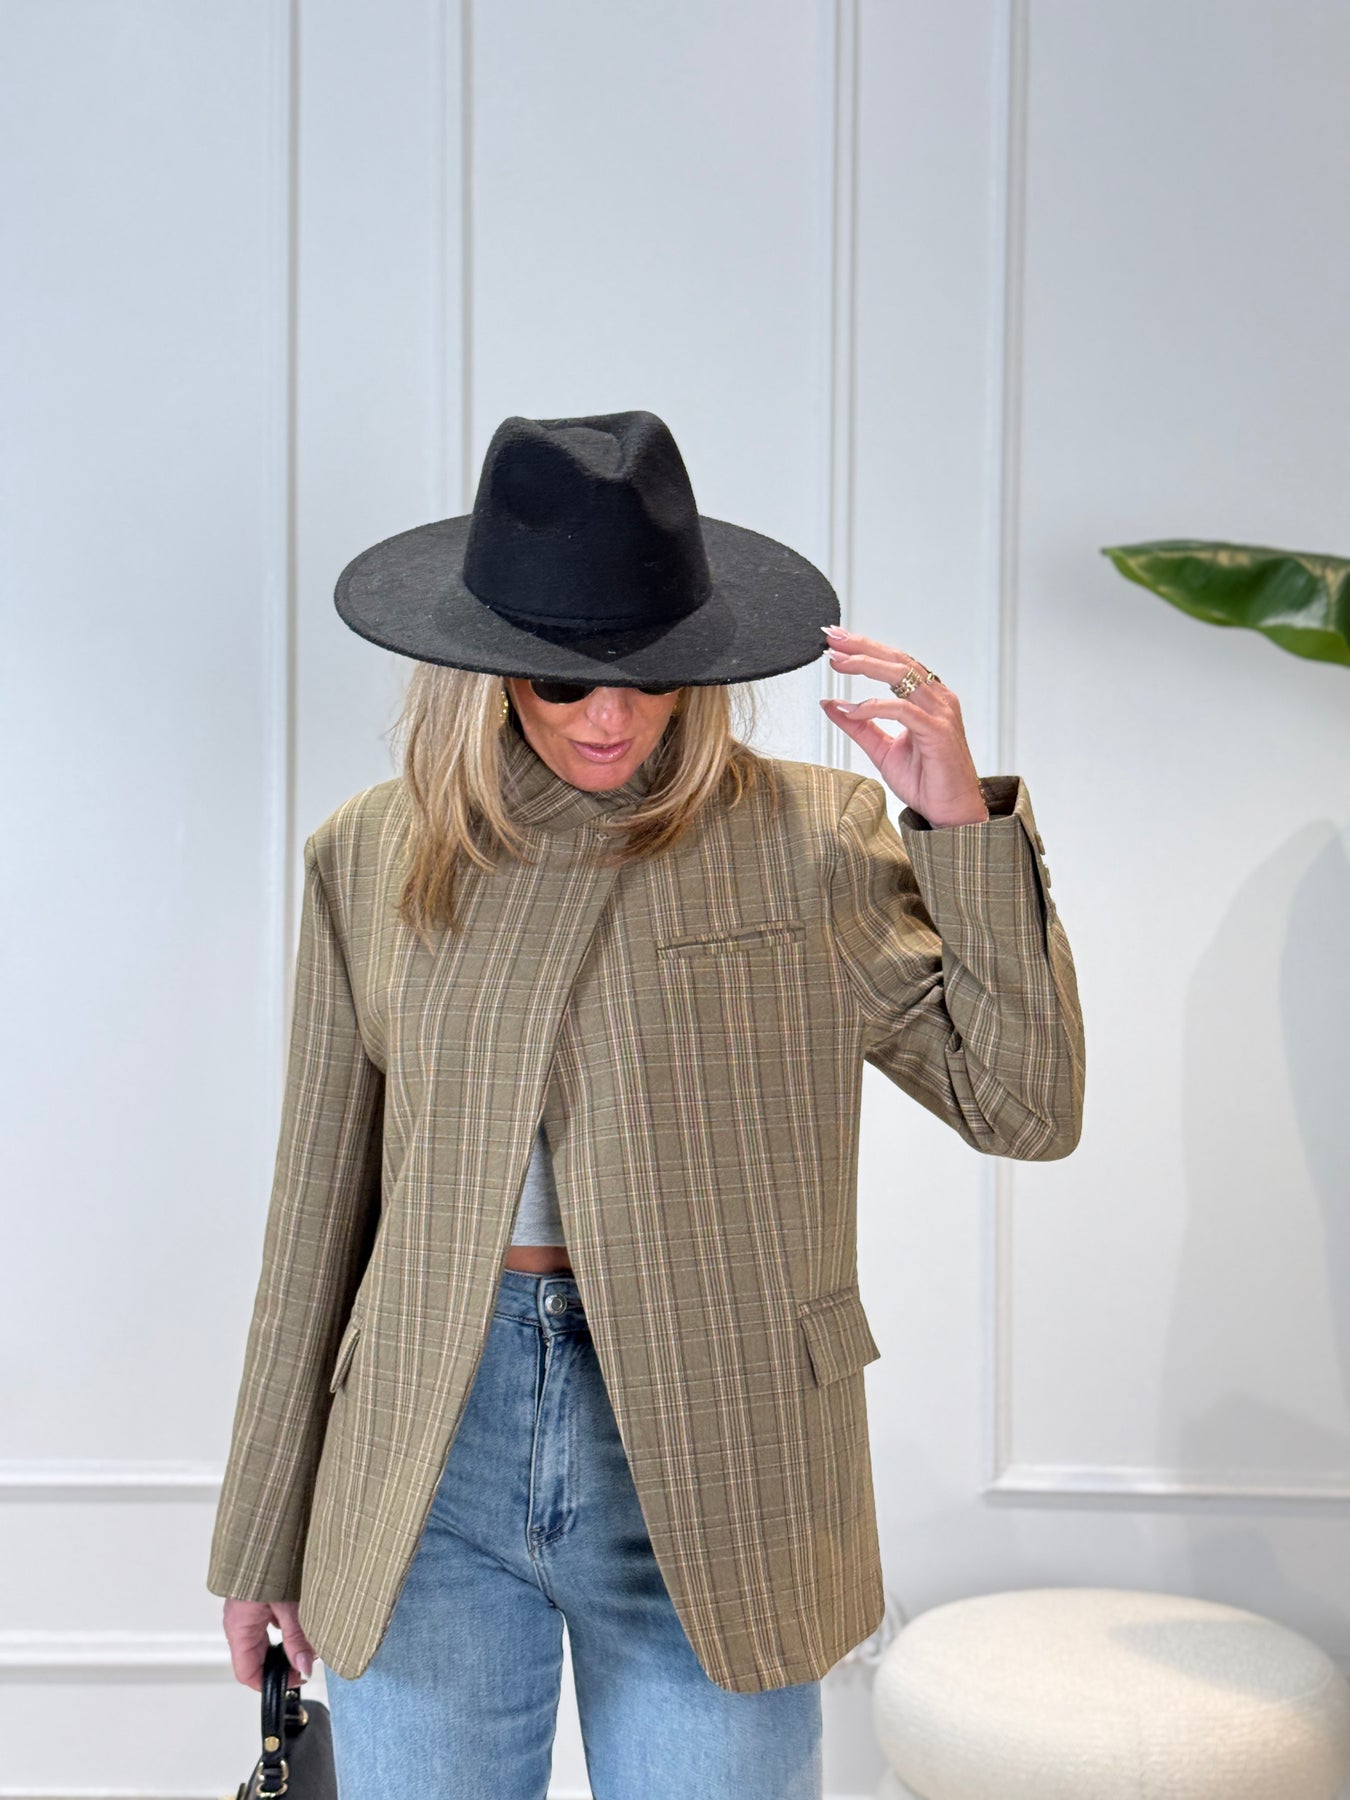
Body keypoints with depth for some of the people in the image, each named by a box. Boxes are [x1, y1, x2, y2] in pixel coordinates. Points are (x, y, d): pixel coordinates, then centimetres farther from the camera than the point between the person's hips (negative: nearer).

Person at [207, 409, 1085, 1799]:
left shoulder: (810, 839, -3)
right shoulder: (372, 858, 3)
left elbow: (1025, 1108, -5)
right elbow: (320, 1205, 8)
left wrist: (964, 825, -17)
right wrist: (264, 1530, 12)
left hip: (700, 1474, -1)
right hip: (427, 1480, 2)